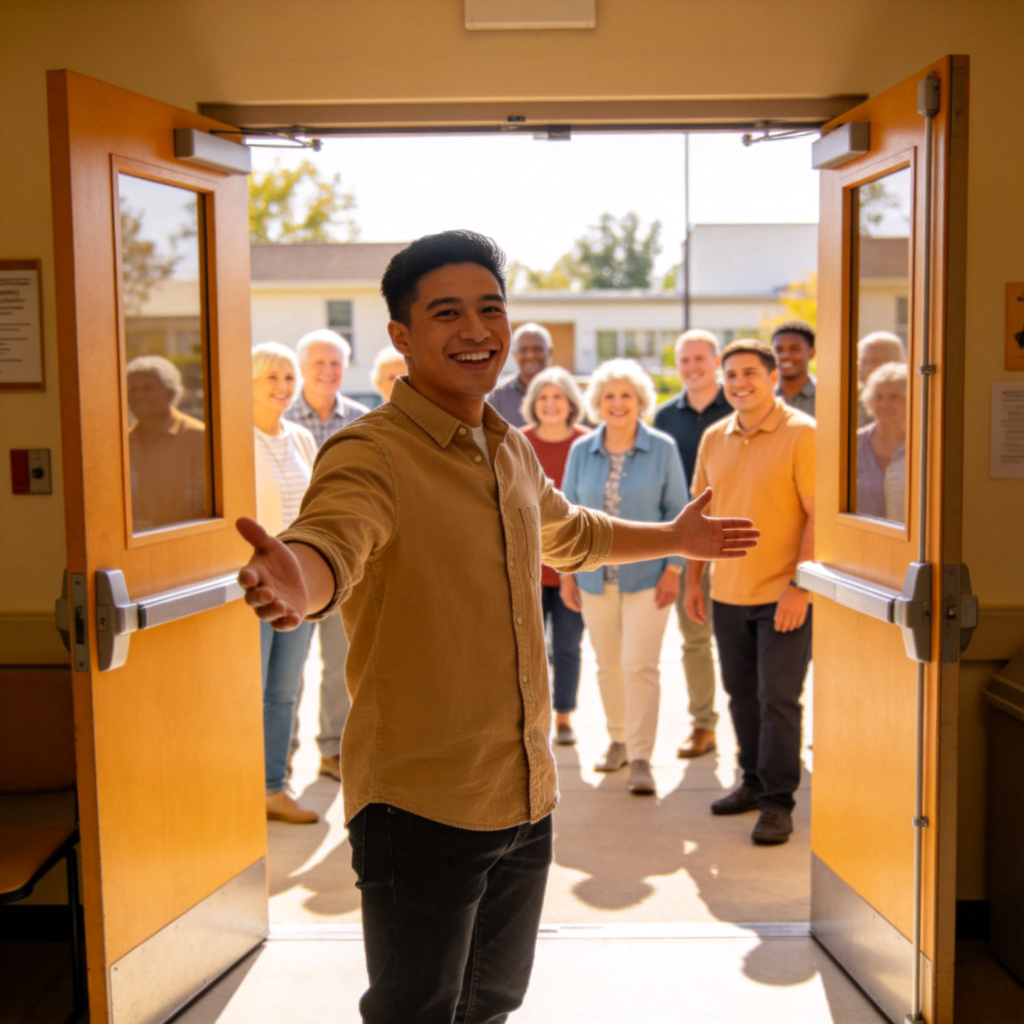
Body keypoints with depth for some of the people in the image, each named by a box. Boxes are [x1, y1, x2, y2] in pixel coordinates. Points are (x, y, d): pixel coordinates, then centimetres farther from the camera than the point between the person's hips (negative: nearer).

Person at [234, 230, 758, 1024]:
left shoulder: (513, 451, 8)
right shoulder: (370, 454, -18)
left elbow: (568, 535, 29)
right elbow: (332, 540, -40)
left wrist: (674, 538, 38)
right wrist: (296, 580, -63)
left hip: (528, 800, 8)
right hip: (418, 808, -7)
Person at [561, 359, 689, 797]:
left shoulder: (662, 449, -4)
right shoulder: (582, 451, 2)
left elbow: (676, 511, -1)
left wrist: (673, 568, -7)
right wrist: (566, 572, 3)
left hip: (646, 576, -3)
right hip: (595, 577, 3)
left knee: (640, 666, -7)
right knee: (608, 665, 12)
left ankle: (640, 758, -1)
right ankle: (618, 740, 30)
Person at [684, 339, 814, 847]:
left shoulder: (801, 433, -9)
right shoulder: (714, 438, 8)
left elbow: (818, 515, -13)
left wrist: (801, 586, -18)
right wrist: (693, 580, 12)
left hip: (784, 595, -6)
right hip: (728, 593, 6)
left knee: (778, 699, -3)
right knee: (741, 694, 15)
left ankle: (778, 802, 9)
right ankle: (753, 782, 31)